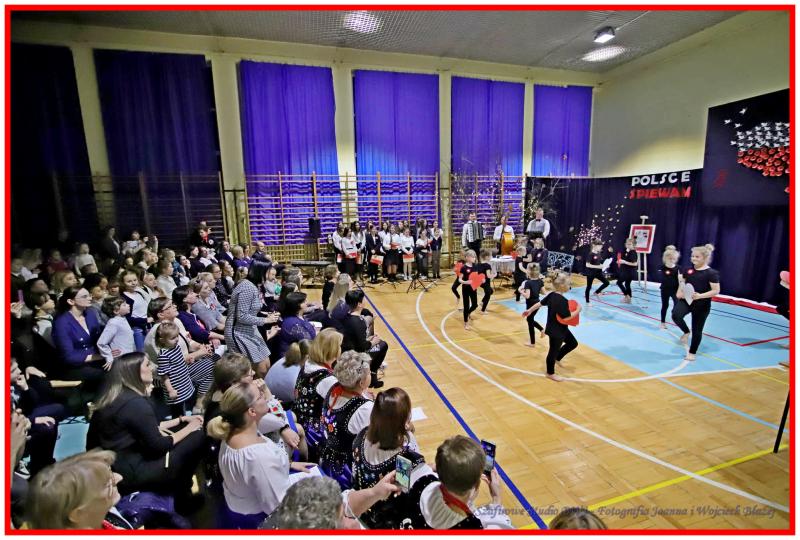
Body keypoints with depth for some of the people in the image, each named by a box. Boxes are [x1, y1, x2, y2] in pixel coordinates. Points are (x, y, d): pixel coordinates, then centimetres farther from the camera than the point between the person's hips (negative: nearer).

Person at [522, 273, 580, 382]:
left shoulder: (552, 295, -1)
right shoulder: (562, 301, -28)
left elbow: (540, 303, 8)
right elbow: (566, 317, -28)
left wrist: (529, 310, 18)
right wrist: (578, 310, -13)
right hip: (556, 330, -9)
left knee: (573, 343, 22)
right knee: (554, 350, 8)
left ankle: (557, 358, 37)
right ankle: (551, 373, 27)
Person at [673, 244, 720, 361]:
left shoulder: (711, 273, -11)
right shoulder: (688, 269, 2)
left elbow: (716, 291, -13)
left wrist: (700, 296, -27)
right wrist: (679, 292, -2)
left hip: (702, 305, -3)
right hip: (686, 300, 3)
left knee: (697, 330, 8)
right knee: (675, 315, -27)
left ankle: (692, 352, 28)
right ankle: (686, 332, 5)